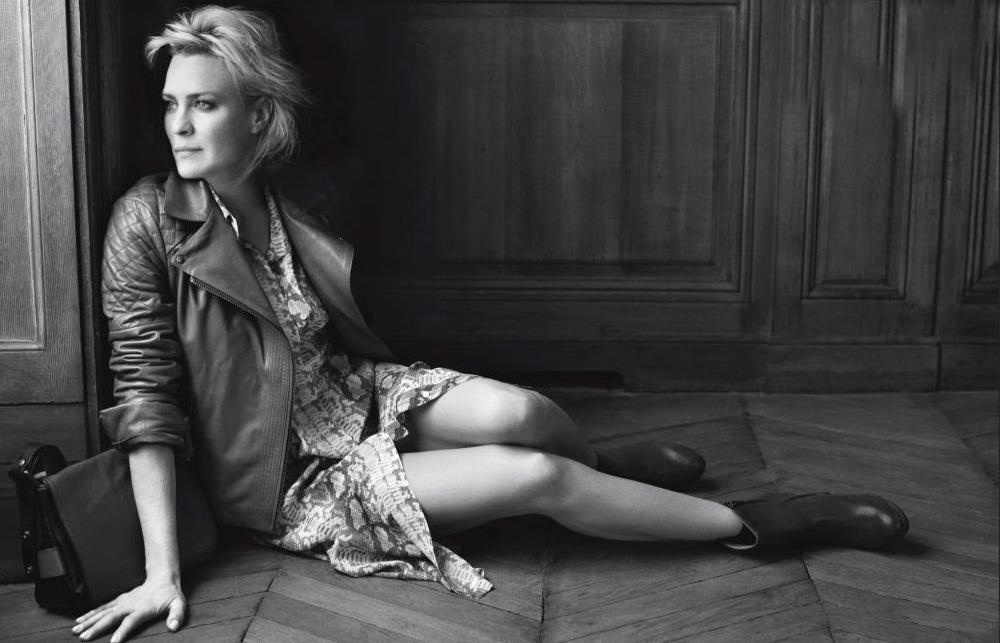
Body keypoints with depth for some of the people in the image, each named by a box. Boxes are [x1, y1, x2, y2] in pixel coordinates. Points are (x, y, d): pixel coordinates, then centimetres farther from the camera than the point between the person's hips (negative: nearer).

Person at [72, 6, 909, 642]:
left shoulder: (304, 203, -3)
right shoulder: (149, 222, -19)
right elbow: (147, 395, -20)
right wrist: (162, 571, -24)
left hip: (353, 397, 5)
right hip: (287, 476, -5)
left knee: (516, 414, -21)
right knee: (536, 475, -18)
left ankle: (606, 468, 17)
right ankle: (749, 524, -2)